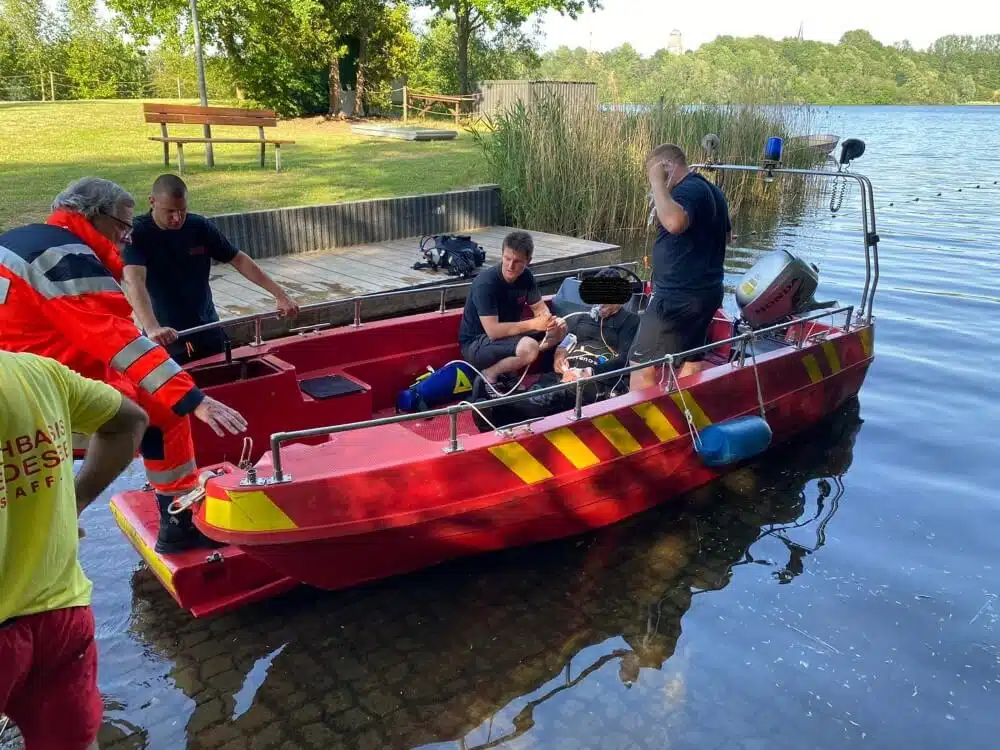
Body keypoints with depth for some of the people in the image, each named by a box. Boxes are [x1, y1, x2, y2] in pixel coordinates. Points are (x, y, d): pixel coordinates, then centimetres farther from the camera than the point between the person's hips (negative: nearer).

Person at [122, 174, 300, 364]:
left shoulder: (200, 226, -4)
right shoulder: (137, 234, -15)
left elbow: (239, 260, 2)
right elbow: (134, 282, -29)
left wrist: (280, 294, -6)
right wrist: (152, 328, -46)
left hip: (208, 331, 4)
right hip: (164, 338, -3)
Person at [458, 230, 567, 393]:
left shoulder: (525, 276, -4)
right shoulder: (486, 282, -26)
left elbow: (540, 308, 5)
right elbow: (493, 331, -30)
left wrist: (548, 320, -19)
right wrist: (533, 324, -27)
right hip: (476, 344, -8)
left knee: (560, 329, -3)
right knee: (529, 348, -34)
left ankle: (508, 369, -2)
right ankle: (489, 374, -8)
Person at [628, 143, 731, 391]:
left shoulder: (688, 189, -16)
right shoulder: (712, 191, 16)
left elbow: (674, 222, -38)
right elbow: (727, 236, 30)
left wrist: (657, 182, -27)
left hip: (678, 296, -10)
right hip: (706, 292, 11)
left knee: (642, 370, -7)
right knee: (690, 362, 15)